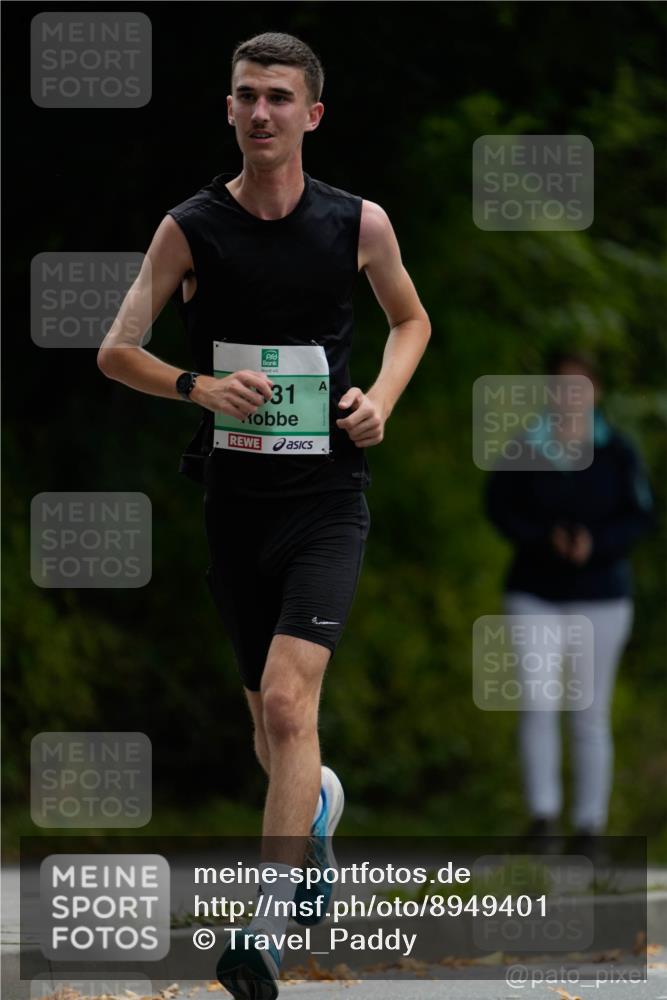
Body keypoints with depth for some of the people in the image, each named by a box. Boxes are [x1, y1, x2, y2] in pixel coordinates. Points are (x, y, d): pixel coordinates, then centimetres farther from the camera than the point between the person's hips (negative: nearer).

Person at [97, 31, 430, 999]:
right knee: (269, 714, 14)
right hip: (234, 494, 2)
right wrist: (196, 385, -17)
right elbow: (115, 350, 1)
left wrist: (381, 396, -2)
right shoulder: (190, 228, -2)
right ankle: (318, 803, 50)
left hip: (328, 494, -2)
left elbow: (411, 318, 17)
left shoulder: (359, 223, -1)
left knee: (288, 701, -19)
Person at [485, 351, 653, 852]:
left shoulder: (617, 453, -2)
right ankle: (544, 815, -6)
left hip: (599, 598, 0)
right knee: (538, 705, -12)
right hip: (535, 594, 0)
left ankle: (591, 825, 11)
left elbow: (639, 516, -5)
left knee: (590, 715, 3)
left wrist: (594, 544, -22)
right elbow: (500, 506, -2)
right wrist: (545, 539, -19)